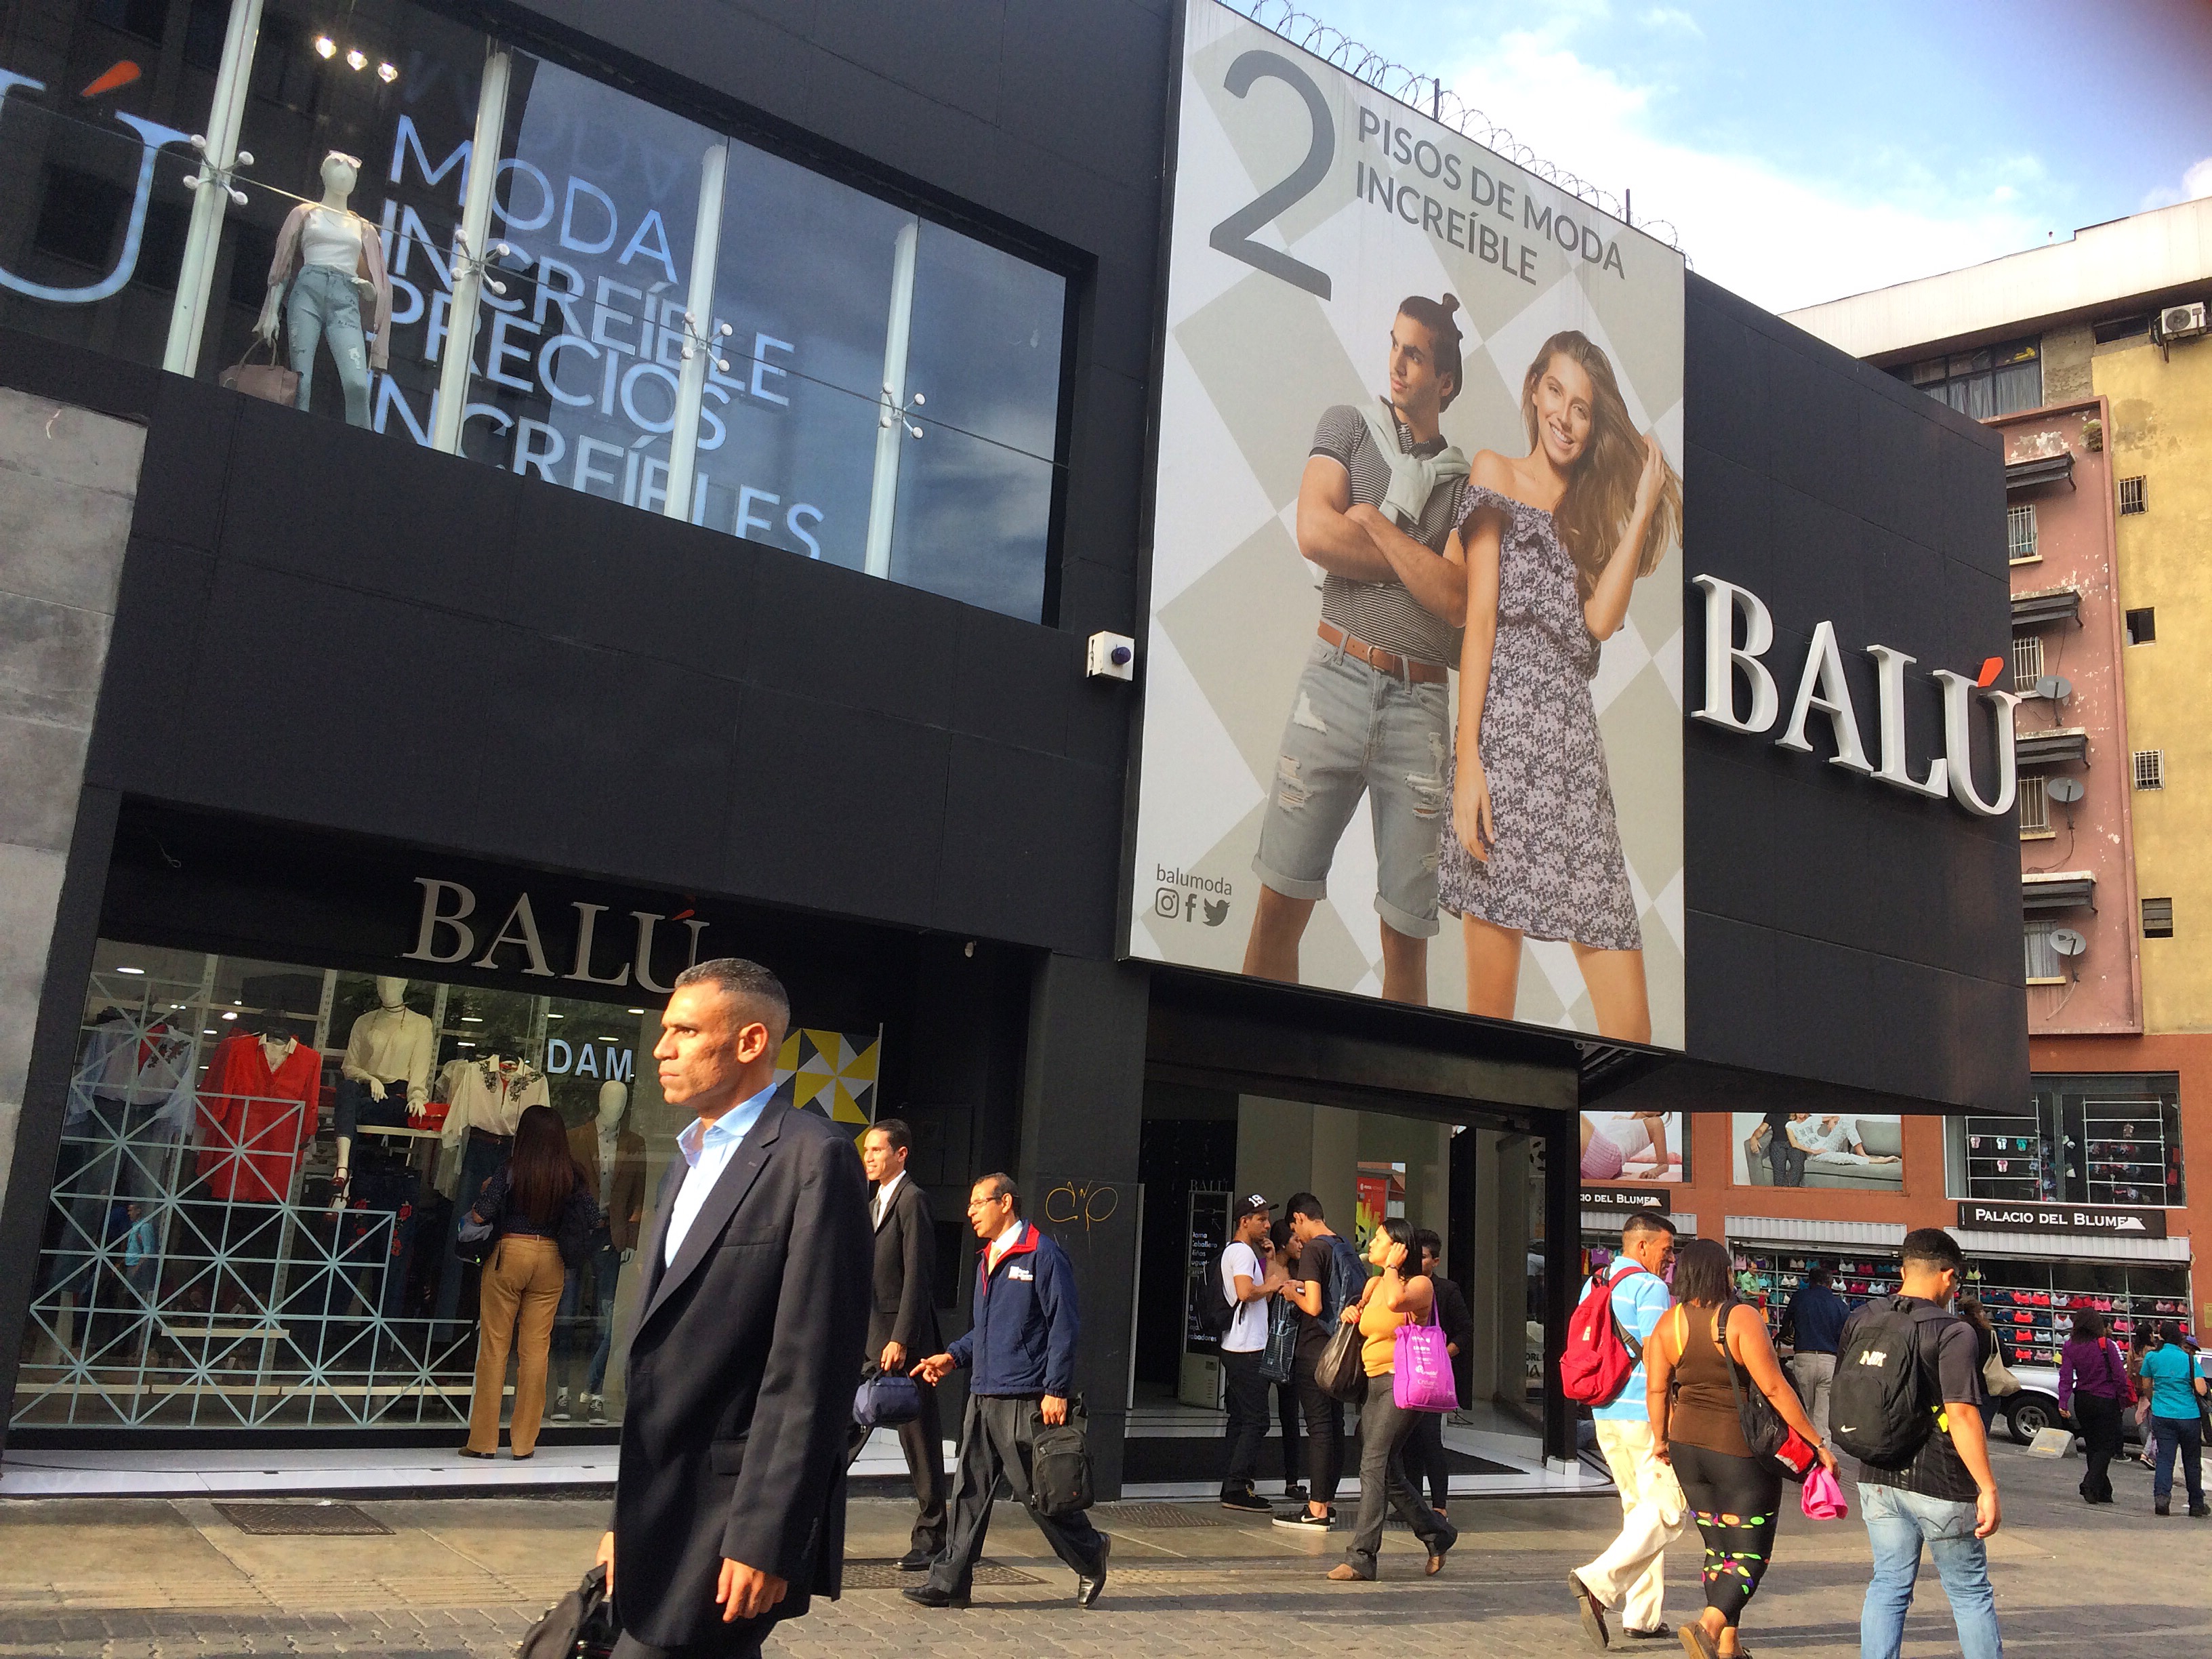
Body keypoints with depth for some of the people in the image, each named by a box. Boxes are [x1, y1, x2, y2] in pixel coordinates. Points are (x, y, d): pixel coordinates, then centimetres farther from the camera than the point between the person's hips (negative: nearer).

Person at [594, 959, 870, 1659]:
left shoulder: (813, 1157, -13)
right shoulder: (690, 1161, 15)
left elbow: (810, 1372, -18)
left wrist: (765, 1541, -20)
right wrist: (628, 1515, 17)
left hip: (735, 1523, -8)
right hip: (667, 1519, 8)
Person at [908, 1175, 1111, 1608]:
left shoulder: (1042, 1255, -9)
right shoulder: (987, 1259, 18)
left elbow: (1064, 1326, -12)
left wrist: (1057, 1390, -16)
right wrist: (953, 1357, 12)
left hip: (1024, 1399, -8)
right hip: (982, 1396, 8)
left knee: (1038, 1491, 0)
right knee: (971, 1491, 7)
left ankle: (1090, 1556, 20)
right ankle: (950, 1583, 11)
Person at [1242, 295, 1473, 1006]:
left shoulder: (1464, 484, 13)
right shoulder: (1347, 426, 14)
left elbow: (1455, 598, -2)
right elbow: (1315, 533, -3)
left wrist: (1374, 522, -2)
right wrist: (1422, 566, 2)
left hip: (1420, 702, 1)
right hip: (1336, 680, -1)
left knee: (1407, 934, 0)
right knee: (1281, 900, -6)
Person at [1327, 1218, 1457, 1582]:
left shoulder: (1420, 1284, -4)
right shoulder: (1373, 1284, 18)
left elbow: (1395, 1301, -27)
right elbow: (1362, 1330, 32)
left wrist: (1392, 1267, -10)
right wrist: (1350, 1316, 9)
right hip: (1371, 1385, 8)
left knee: (1374, 1464, -16)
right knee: (1388, 1473, 10)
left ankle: (1360, 1557, -16)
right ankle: (1437, 1534, 28)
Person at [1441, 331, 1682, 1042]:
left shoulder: (1591, 511, 24)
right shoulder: (1496, 474, 11)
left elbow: (1600, 619, 4)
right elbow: (1479, 618, -1)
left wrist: (1643, 507, 6)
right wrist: (1467, 760, -9)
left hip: (1577, 749, 4)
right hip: (1505, 736, -4)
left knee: (1629, 1024, -4)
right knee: (1491, 1006, -6)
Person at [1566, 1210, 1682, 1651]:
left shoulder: (1592, 1285, 14)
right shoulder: (1651, 1288, -12)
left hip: (1605, 1414, 9)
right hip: (1646, 1415, -9)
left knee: (1639, 1509, 15)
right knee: (1666, 1511, -3)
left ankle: (1643, 1615, 15)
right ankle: (1598, 1582, -17)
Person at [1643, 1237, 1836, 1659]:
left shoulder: (1667, 1324, 0)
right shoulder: (1741, 1317, -15)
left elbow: (1656, 1390, 0)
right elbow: (1774, 1388, -16)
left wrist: (1661, 1439, 16)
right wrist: (1817, 1443, -10)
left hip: (1688, 1446, 5)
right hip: (1741, 1451, -5)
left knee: (1718, 1549, 17)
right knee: (1751, 1554, 3)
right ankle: (1708, 1625, -19)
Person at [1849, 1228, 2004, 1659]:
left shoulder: (1861, 1321, 4)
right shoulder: (1954, 1332, -15)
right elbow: (1961, 1415, -21)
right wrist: (1988, 1488, -17)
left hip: (1878, 1479, 5)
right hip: (1940, 1483, -5)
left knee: (1888, 1585, 12)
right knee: (1970, 1592, 11)